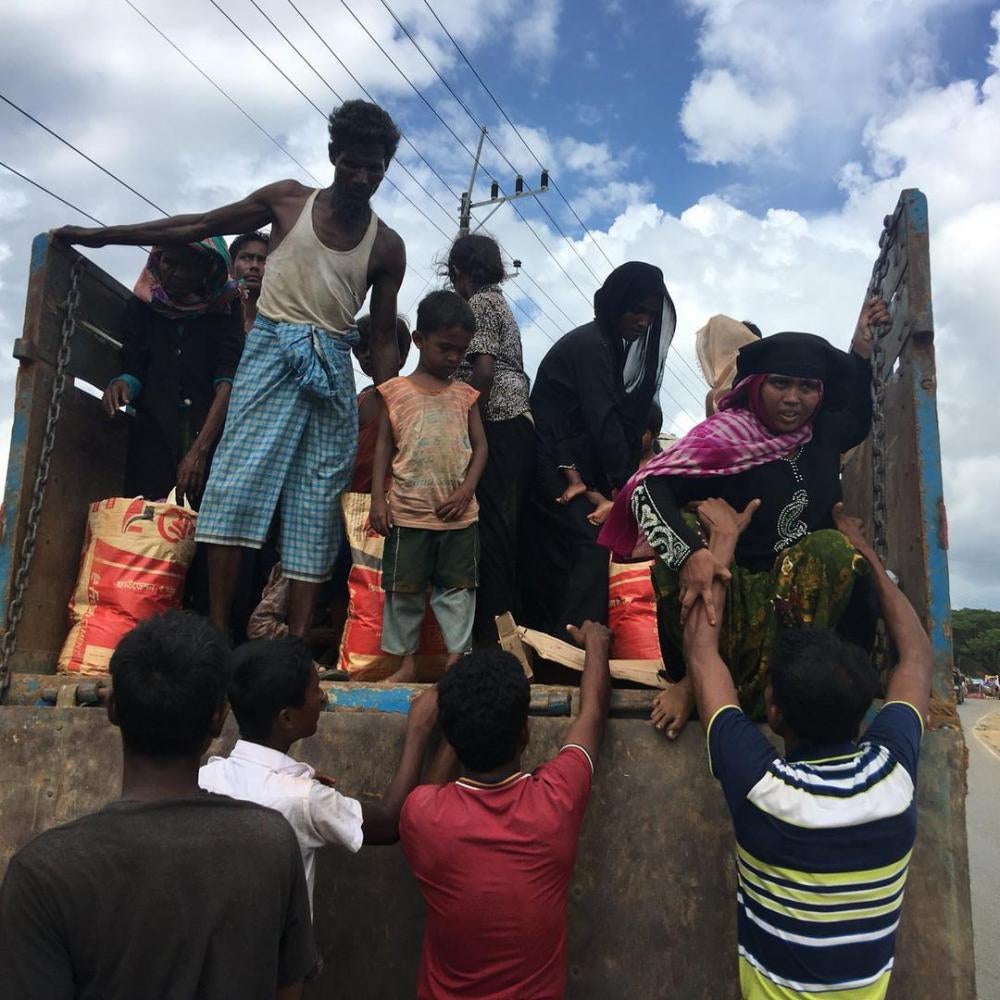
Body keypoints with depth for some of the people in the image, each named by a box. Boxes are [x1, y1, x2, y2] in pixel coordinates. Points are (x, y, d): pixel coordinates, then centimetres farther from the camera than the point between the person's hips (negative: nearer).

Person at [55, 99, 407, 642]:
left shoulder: (387, 247, 6)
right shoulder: (287, 199, 5)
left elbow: (383, 339, 7)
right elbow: (198, 226, 10)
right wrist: (100, 235, 10)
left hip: (333, 365, 1)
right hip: (271, 347, -1)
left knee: (317, 498, -5)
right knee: (237, 478, -13)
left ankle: (297, 643, -4)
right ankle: (217, 633, -11)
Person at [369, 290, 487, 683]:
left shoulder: (464, 395, 8)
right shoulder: (396, 391, 2)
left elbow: (479, 445, 6)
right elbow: (383, 446, 2)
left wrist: (466, 491, -8)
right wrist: (378, 498, -5)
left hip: (458, 514, 2)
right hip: (408, 512, -2)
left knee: (457, 587, 7)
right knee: (404, 588, 5)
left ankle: (456, 657, 16)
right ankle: (406, 660, 18)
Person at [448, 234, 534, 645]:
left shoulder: (479, 304, -2)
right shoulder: (499, 303, 26)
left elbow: (482, 372, -14)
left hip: (495, 423, -10)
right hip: (517, 423, 10)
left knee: (491, 526, -11)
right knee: (504, 525, 9)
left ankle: (491, 631, -10)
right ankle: (507, 618, 13)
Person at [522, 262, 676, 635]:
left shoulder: (609, 346, 16)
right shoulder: (590, 345, -13)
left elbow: (626, 418, 10)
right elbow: (603, 421, -17)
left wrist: (622, 477, 1)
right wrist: (625, 480, -11)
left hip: (565, 468, 9)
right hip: (556, 465, -9)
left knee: (550, 561, 8)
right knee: (589, 545, -16)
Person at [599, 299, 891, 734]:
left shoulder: (822, 434, 9)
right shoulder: (728, 431, -8)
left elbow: (858, 420, 36)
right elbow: (648, 487, -22)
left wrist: (861, 350, 24)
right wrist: (689, 553, -39)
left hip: (792, 601, 4)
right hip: (729, 593, -4)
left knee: (832, 548, -24)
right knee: (689, 528, -32)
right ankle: (695, 676, -19)